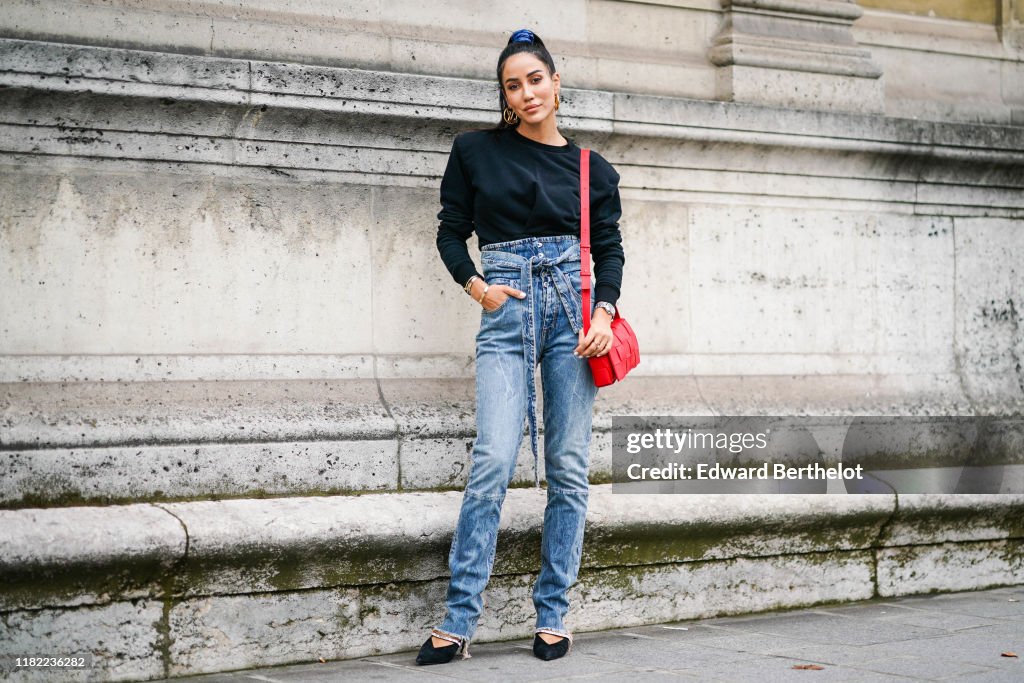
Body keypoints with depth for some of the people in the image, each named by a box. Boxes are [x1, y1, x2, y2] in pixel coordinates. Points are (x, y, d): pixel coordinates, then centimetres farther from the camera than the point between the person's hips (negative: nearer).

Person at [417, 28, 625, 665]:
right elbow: (451, 231, 12)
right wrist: (477, 287, -4)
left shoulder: (592, 168, 11)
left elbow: (609, 247, 11)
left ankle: (553, 614, 9)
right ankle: (458, 622, -9)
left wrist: (605, 312, -6)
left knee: (568, 467, 0)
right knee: (494, 461, -13)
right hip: (507, 312, -1)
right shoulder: (476, 151, 9)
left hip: (573, 306, 2)